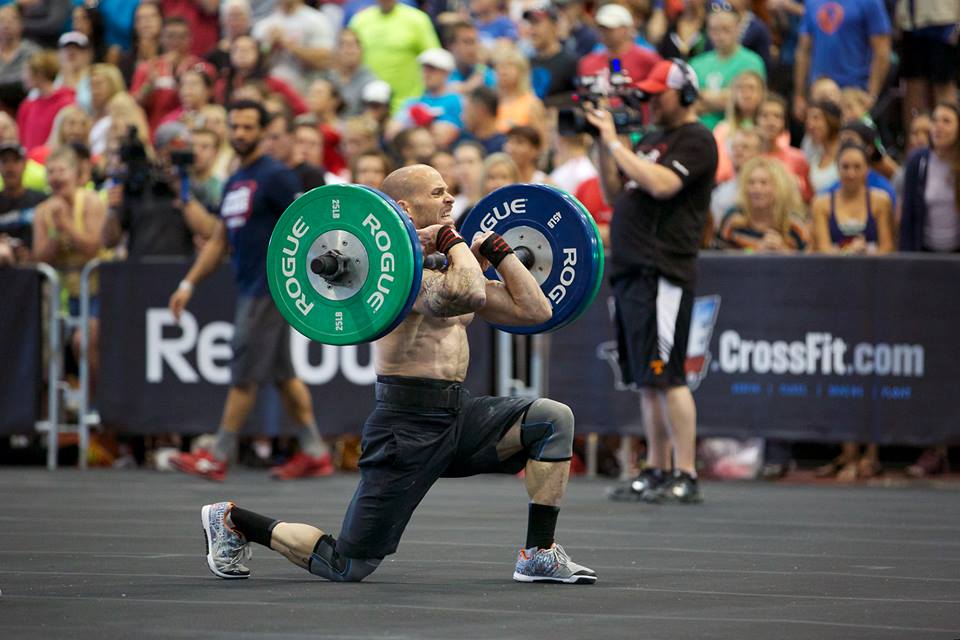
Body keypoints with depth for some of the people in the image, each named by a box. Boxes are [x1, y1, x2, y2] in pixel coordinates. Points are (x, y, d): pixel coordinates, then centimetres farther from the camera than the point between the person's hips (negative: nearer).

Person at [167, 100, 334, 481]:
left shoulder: (276, 177, -9)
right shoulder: (234, 183, 17)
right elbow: (218, 241, 23)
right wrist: (189, 284, 19)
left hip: (270, 289, -9)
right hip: (248, 289, 9)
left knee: (244, 374, -6)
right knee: (282, 374, 10)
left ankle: (218, 457, -3)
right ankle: (315, 453, 13)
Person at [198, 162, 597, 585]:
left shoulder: (447, 268, 15)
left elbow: (535, 310, 16)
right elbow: (467, 296, -35)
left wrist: (498, 253, 16)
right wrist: (453, 241, -20)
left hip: (458, 414, 8)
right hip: (408, 424, -8)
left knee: (553, 419, -13)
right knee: (347, 567, -4)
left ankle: (539, 555, -6)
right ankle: (232, 521, 19)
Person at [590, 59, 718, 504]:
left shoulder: (696, 140, -6)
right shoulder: (651, 140, 23)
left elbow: (660, 184, -20)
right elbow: (614, 193, 22)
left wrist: (614, 141, -13)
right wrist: (603, 143, 10)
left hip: (663, 273, -9)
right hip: (630, 271, 9)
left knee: (666, 375, -13)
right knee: (647, 381, 11)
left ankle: (685, 477, -13)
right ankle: (656, 471, 16)